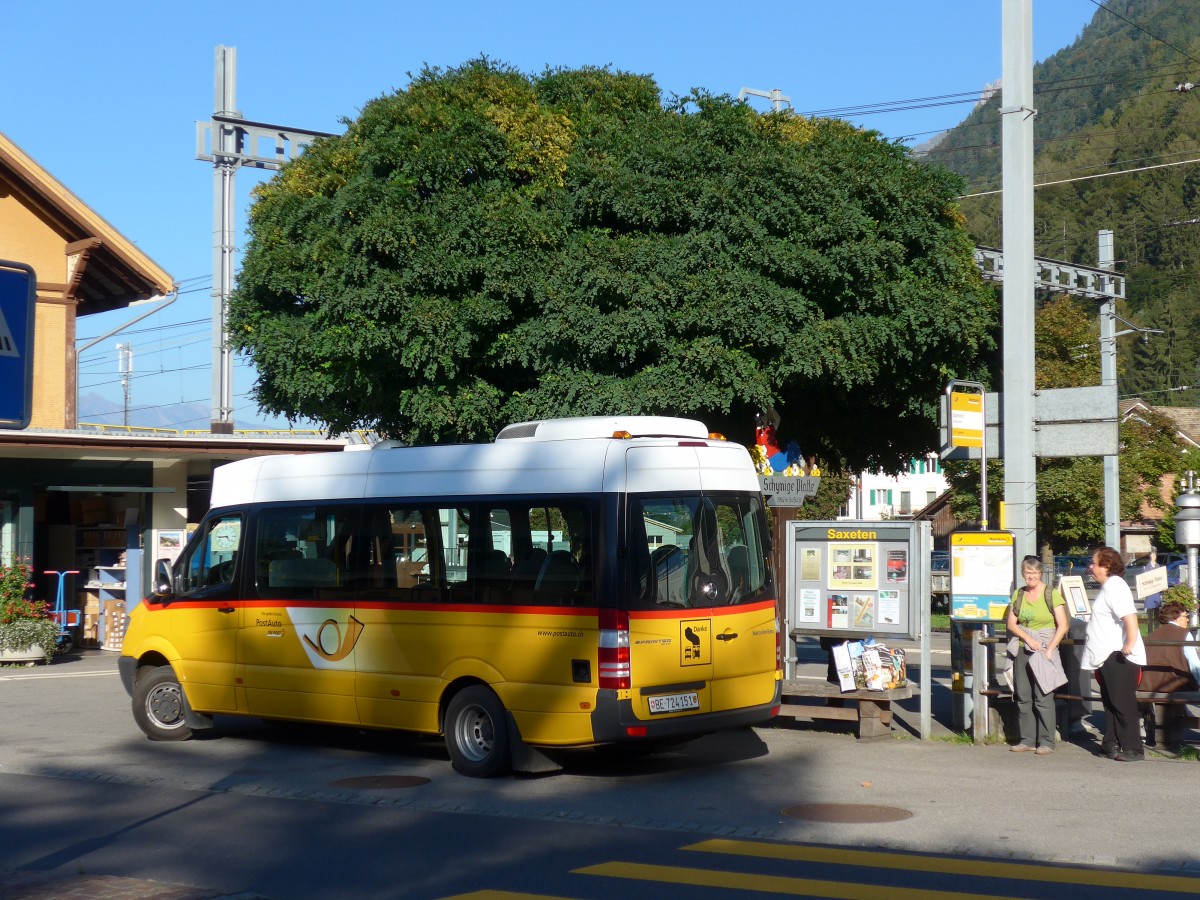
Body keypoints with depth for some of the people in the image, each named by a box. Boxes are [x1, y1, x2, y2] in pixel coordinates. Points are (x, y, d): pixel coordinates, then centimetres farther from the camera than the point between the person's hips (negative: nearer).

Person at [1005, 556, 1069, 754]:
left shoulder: (1051, 595, -3)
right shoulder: (1018, 594, 10)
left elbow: (1062, 626, -6)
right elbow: (1011, 623, 8)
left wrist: (1049, 649, -12)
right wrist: (1028, 639, -7)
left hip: (1045, 650, -5)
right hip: (1023, 650, 5)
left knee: (1043, 697, -7)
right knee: (1023, 697, 5)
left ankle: (1047, 742, -1)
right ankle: (1027, 739, 13)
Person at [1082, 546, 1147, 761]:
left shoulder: (1115, 587, -16)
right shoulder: (1108, 587, 17)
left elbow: (1130, 616, -29)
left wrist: (1130, 643, -37)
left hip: (1118, 656, -11)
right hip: (1108, 656, 11)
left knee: (1123, 703, -7)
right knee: (1110, 701, 16)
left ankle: (1132, 749, -4)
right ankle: (1111, 744, 23)